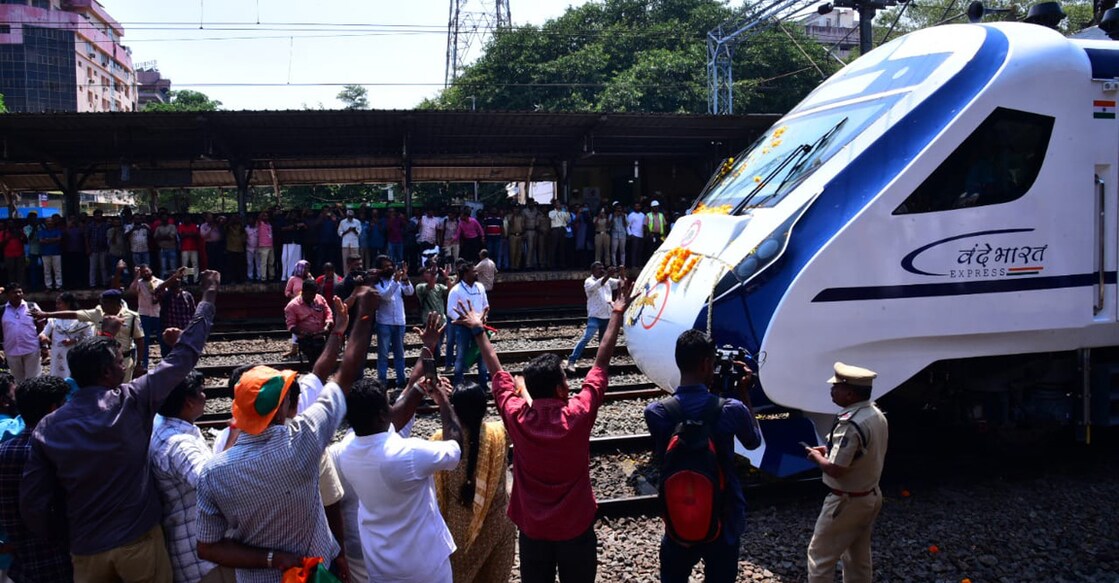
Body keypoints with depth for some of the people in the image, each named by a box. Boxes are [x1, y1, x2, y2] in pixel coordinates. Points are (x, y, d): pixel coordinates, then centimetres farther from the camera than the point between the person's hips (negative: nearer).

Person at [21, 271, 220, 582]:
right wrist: (209, 295, 6)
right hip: (139, 539, -2)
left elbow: (33, 502, -3)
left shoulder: (47, 427, -4)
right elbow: (184, 356, -4)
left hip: (86, 549, 3)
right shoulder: (132, 402, -12)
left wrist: (61, 534, 15)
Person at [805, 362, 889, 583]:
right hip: (871, 496, 9)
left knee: (820, 555, 4)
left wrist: (817, 457, -9)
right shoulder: (877, 415, 2)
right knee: (859, 559, 19)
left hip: (847, 502, -9)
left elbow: (835, 469, -28)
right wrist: (830, 450, 9)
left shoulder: (850, 424, -28)